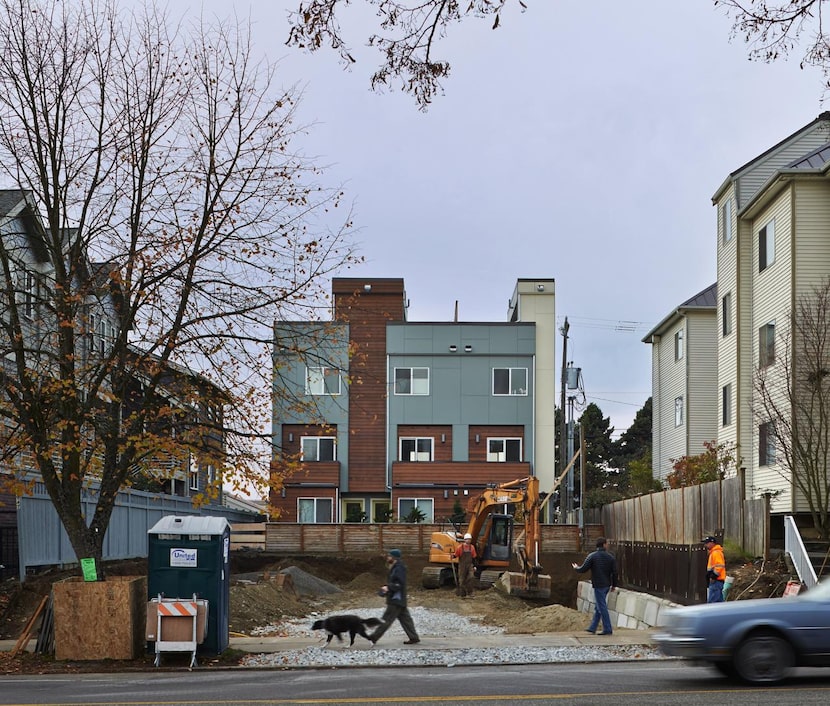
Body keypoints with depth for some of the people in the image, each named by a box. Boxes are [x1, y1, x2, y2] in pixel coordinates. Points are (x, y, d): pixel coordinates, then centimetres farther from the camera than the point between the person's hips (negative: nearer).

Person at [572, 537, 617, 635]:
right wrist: (614, 585, 13)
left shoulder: (592, 556, -9)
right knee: (598, 607, 15)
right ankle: (592, 628, 20)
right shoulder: (610, 557, 2)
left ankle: (608, 629, -2)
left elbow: (583, 569, -8)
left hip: (598, 585, -6)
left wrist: (576, 568, 14)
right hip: (607, 585, 6)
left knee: (602, 607, -2)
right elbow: (614, 572, 1)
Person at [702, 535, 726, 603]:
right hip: (716, 581, 11)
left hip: (716, 581, -11)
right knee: (719, 601, 13)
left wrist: (713, 576, -22)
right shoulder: (713, 553, 20)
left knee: (711, 601, -14)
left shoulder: (716, 553, -13)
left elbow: (719, 566, -22)